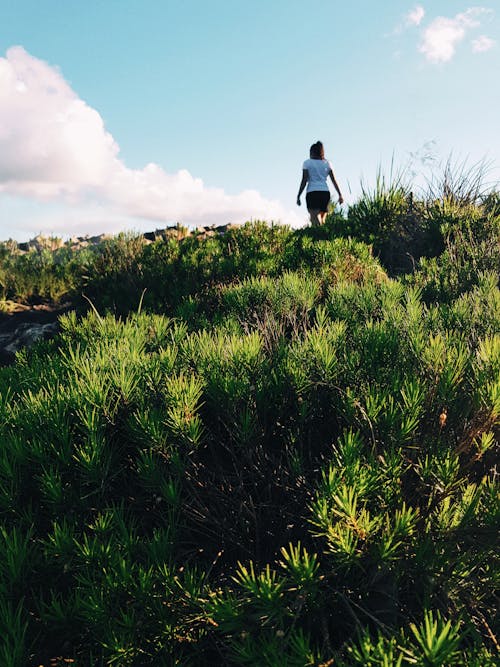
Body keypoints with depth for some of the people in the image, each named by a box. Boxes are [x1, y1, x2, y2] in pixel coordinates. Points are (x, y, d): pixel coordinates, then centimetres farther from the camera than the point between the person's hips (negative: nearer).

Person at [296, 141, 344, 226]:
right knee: (322, 221, 11)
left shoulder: (307, 163, 6)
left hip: (312, 193, -4)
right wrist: (340, 195, 10)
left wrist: (298, 196, -1)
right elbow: (334, 180, 9)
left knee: (316, 222, -16)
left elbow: (304, 181, -2)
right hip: (325, 192, 4)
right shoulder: (327, 163, 15)